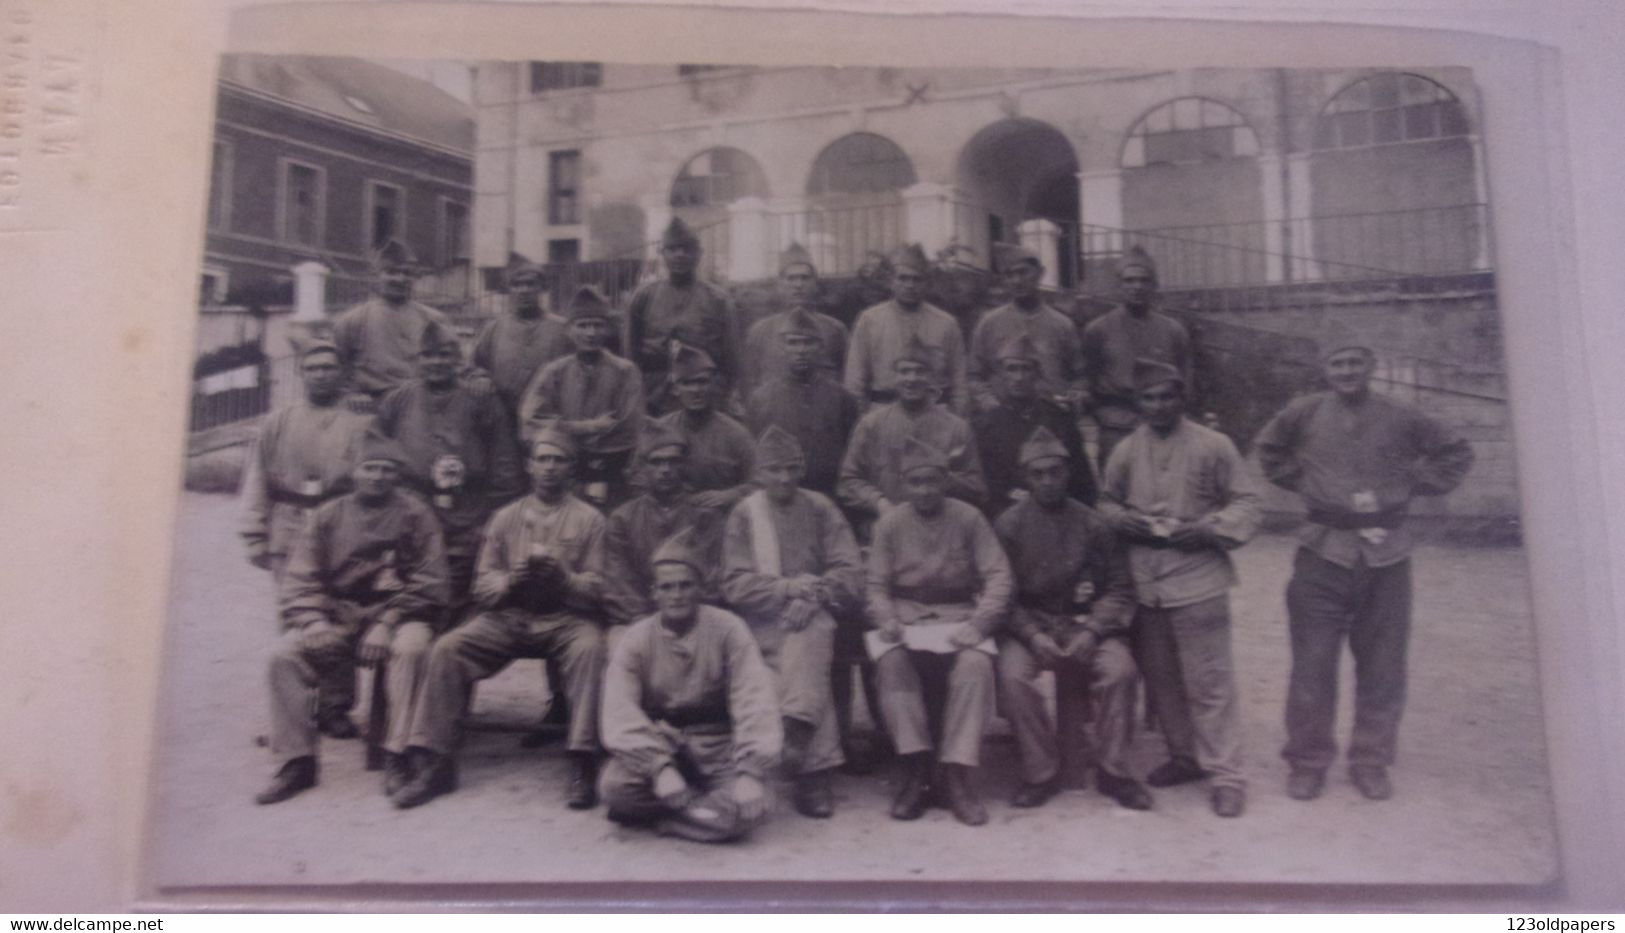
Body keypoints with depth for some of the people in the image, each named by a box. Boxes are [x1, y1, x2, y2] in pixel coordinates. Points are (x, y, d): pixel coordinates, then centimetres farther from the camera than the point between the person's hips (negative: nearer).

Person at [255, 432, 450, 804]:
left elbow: (428, 582, -3)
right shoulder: (327, 516, 12)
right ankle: (296, 762, -10)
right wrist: (314, 621, -13)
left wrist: (387, 624, -15)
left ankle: (397, 756, -27)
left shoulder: (414, 514, 4)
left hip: (397, 613, -3)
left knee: (412, 647, -34)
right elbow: (300, 579, 7)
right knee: (285, 656, -20)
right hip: (338, 615, 3)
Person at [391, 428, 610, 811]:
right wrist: (510, 580, -13)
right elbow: (482, 586, 10)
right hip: (509, 615, 3)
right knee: (447, 649, -20)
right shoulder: (505, 518, 14)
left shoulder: (588, 519, 6)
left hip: (565, 617, -3)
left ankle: (583, 765, -32)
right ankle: (433, 762, -13)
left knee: (589, 648, -35)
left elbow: (597, 590, 0)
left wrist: (562, 576, -20)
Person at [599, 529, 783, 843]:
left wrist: (751, 773, -29)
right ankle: (710, 804, -9)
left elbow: (755, 700, -17)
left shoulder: (727, 629, -10)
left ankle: (654, 815, -6)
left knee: (743, 811, -28)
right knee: (616, 786, -29)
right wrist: (659, 767, -33)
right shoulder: (636, 640, -7)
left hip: (716, 744, -1)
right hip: (658, 743, 1)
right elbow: (620, 711, -18)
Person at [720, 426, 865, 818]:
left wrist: (812, 597, -14)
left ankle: (797, 731, -35)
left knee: (806, 642, -32)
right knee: (808, 667, -26)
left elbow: (850, 572, 3)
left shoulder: (820, 509, 9)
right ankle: (815, 768, -27)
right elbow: (735, 585, 0)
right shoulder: (743, 514, 7)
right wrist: (788, 587, -14)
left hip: (812, 613, 1)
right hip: (762, 619, -1)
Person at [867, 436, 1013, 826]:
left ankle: (957, 775, -23)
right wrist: (886, 619, -16)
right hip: (906, 618, 1)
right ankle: (917, 770, -23)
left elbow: (998, 577, -2)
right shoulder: (890, 523, 6)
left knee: (976, 664, -32)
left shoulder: (968, 518, 3)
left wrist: (978, 623, -17)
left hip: (959, 616, 0)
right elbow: (876, 585, 4)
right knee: (890, 661, -32)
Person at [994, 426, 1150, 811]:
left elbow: (1120, 587, 1)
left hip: (1085, 622, 1)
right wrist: (1032, 635, -16)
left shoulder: (1093, 524, 4)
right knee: (1012, 675, -29)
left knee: (1120, 669, -26)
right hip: (1029, 624, 0)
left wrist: (1092, 631, -15)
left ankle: (1113, 770, -6)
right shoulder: (1009, 525, 2)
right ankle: (1041, 773, -10)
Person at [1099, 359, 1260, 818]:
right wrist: (1123, 520, -3)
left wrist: (1208, 528, -15)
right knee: (1159, 679, 14)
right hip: (1143, 583, 4)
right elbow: (1106, 500, 18)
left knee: (1209, 680, -1)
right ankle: (1184, 755, 31)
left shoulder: (1213, 446, -4)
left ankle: (1224, 772, 10)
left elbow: (1244, 502, 1)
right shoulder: (1126, 450, 6)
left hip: (1198, 580, -4)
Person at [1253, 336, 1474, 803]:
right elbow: (1268, 449, 19)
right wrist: (1300, 482, 7)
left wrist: (1413, 485, 5)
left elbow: (1456, 452, 17)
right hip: (1324, 551, -1)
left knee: (1382, 668, 7)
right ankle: (1307, 763, 12)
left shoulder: (1400, 418, 3)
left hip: (1386, 554, 1)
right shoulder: (1303, 413, 1)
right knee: (1312, 664, -1)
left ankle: (1371, 763, 21)